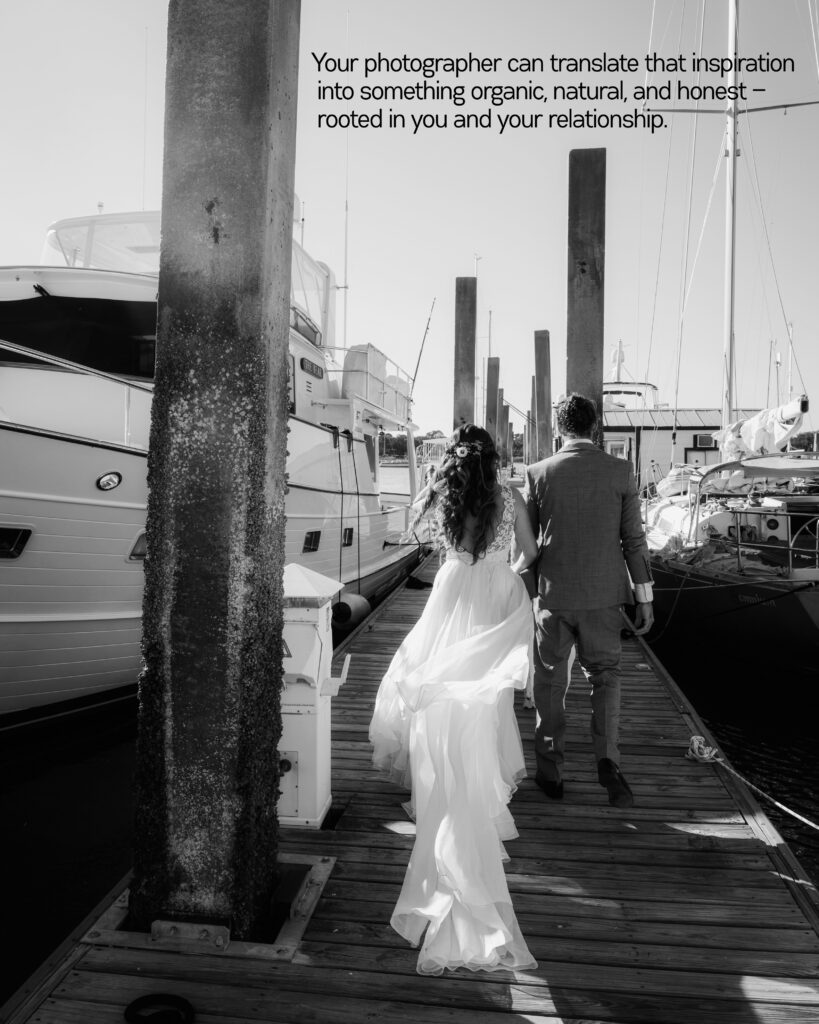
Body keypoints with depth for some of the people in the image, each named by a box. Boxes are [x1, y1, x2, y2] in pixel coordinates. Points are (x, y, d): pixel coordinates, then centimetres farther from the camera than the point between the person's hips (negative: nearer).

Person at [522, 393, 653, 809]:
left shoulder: (538, 473, -6)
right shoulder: (620, 471, -4)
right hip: (603, 596, 1)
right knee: (604, 676, 17)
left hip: (552, 595, 0)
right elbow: (634, 539, -3)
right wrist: (645, 600, 4)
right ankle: (607, 758, -1)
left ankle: (551, 773, 22)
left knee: (550, 684, 13)